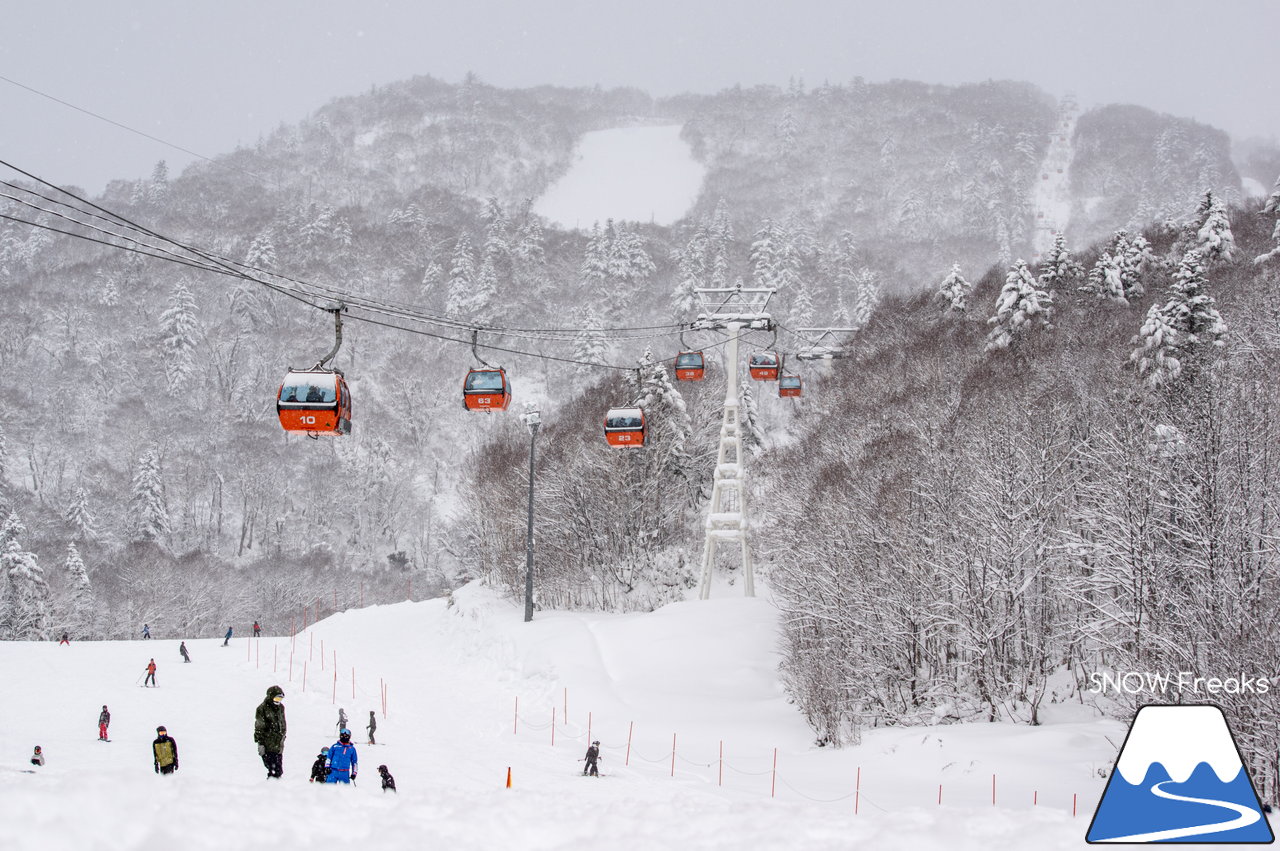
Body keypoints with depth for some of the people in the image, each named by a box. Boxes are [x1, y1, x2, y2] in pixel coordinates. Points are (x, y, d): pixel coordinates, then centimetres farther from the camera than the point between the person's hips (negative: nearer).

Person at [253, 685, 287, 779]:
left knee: (278, 770, 6)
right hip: (268, 746, -6)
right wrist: (260, 743, -12)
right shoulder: (262, 709, -9)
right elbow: (259, 728, -9)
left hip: (279, 745, 6)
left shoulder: (280, 707, 11)